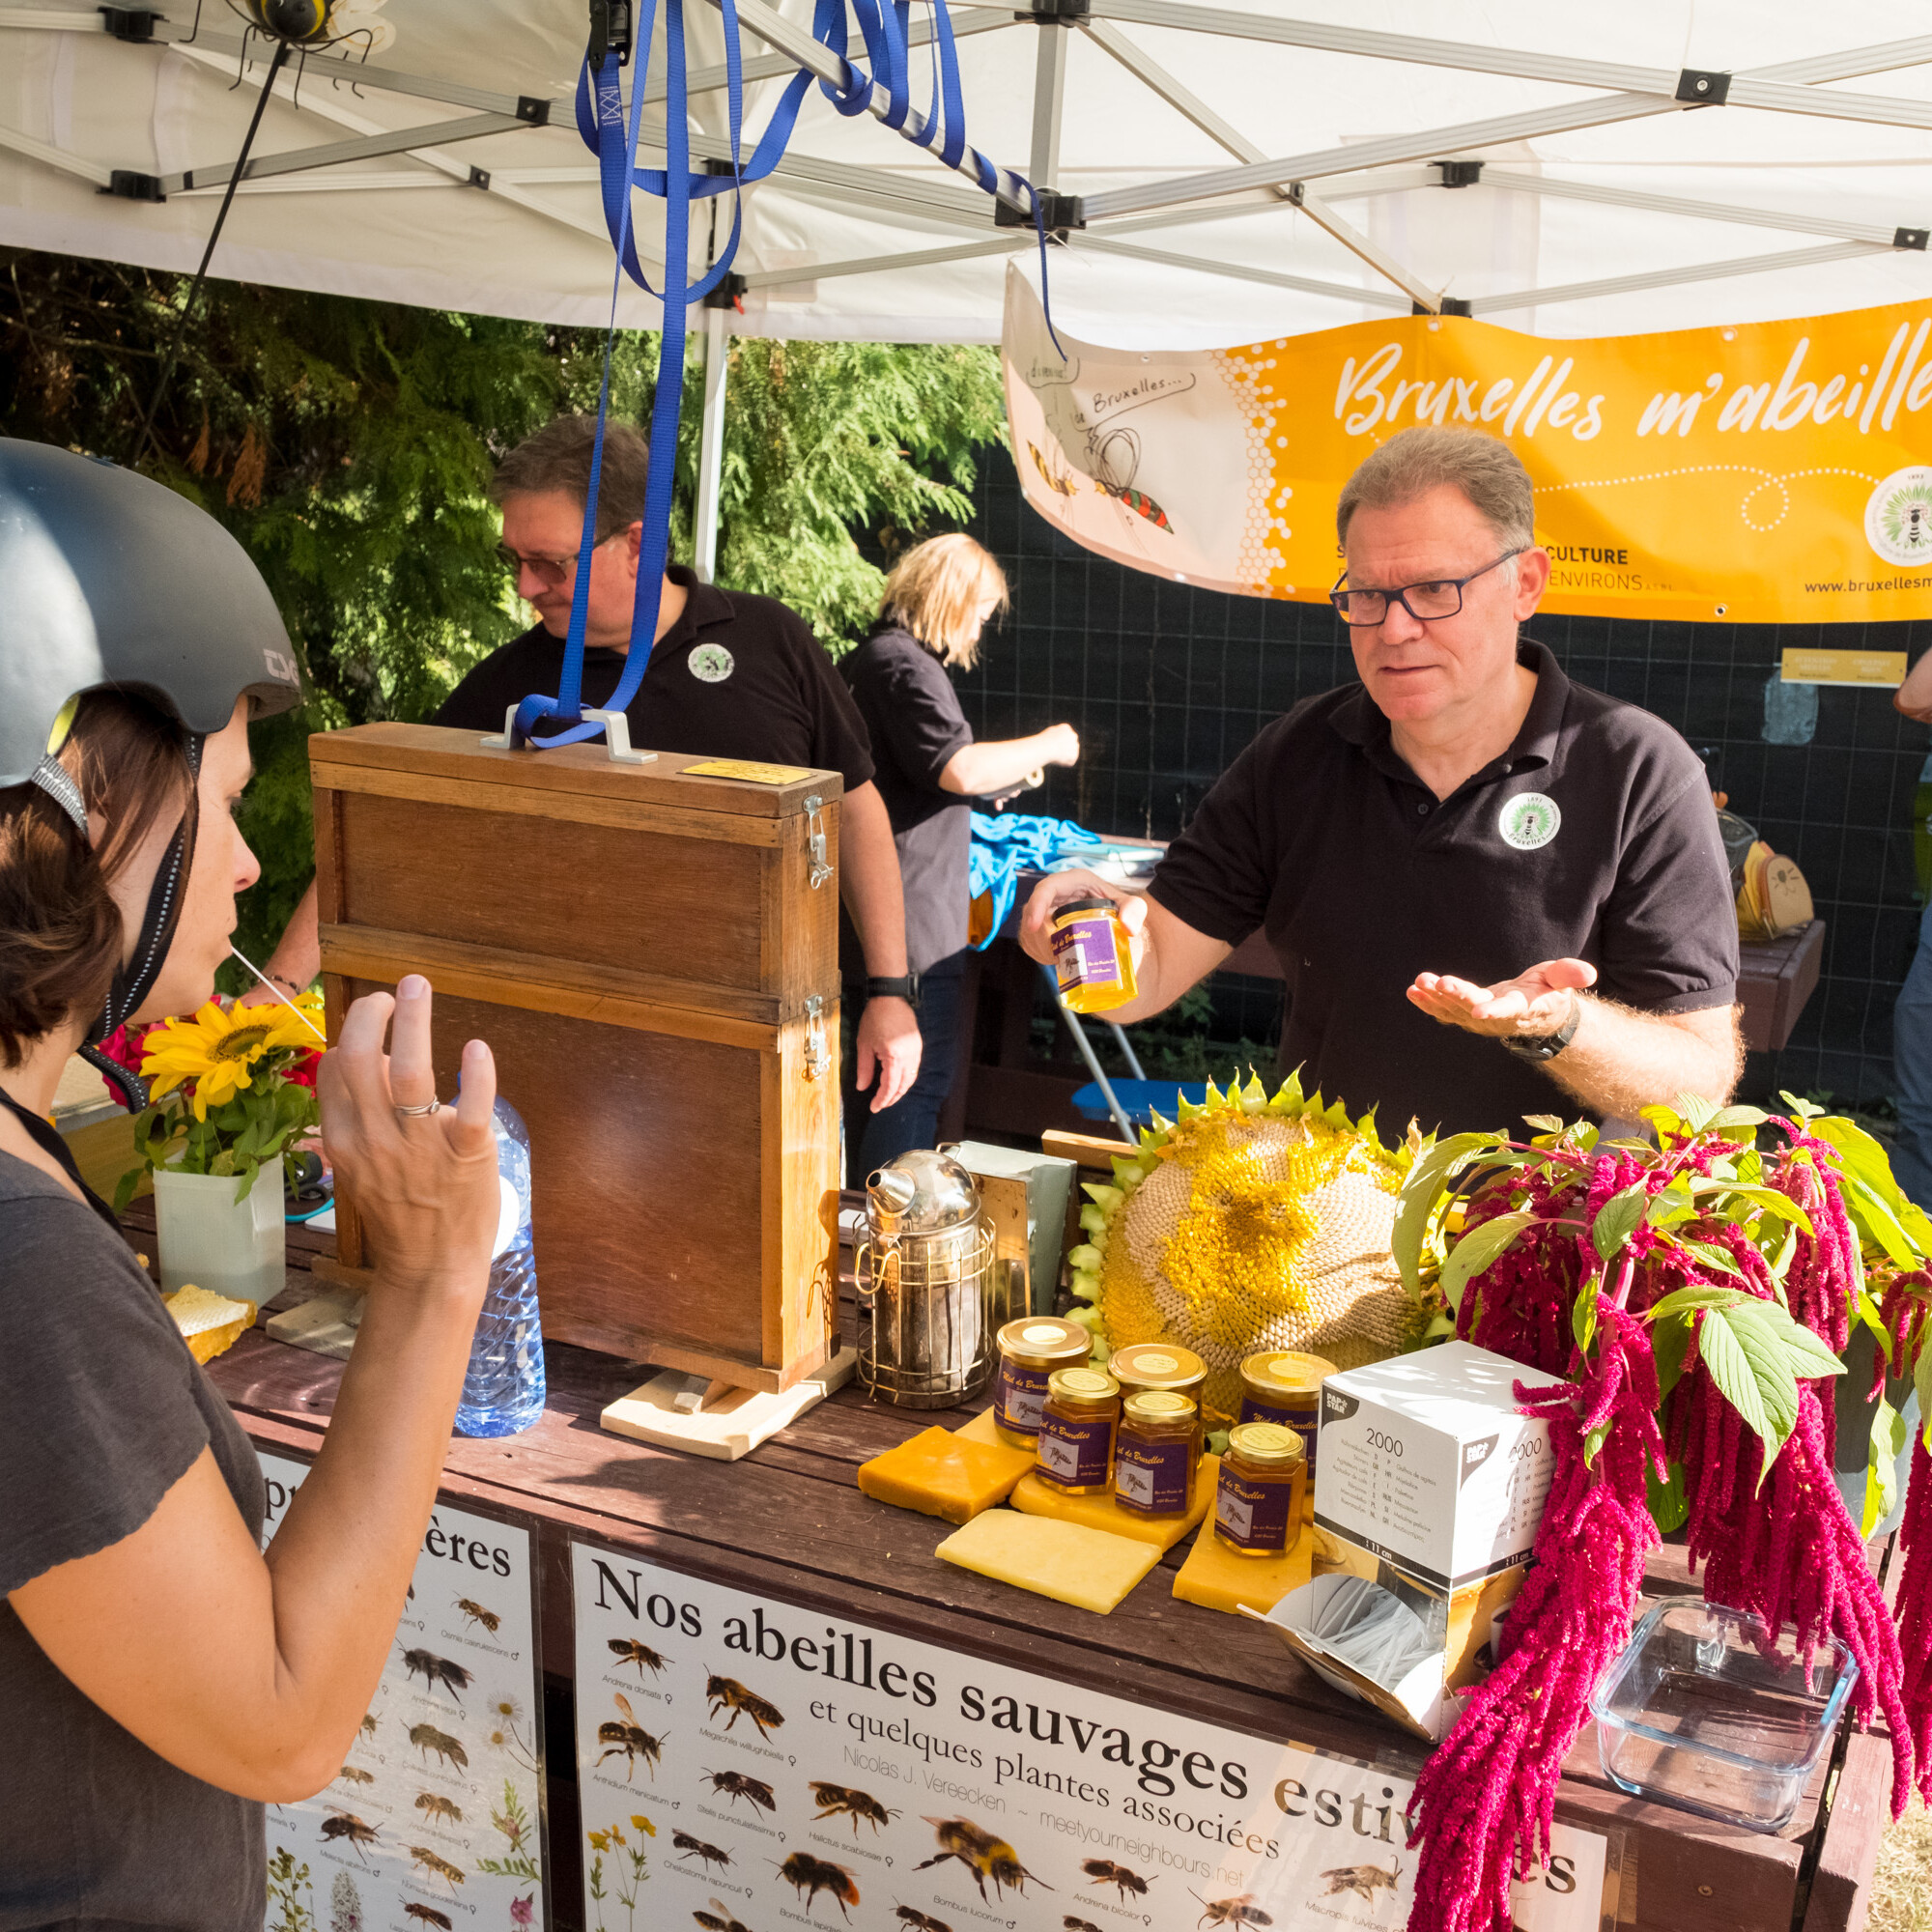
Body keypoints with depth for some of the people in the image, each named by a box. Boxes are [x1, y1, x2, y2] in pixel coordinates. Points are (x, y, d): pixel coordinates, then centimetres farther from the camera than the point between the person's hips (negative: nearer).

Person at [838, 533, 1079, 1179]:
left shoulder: (865, 660, 17)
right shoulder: (907, 666, -15)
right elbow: (958, 768, -26)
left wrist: (997, 777, 23)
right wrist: (1046, 746, -12)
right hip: (913, 920, -11)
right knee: (921, 1078, -5)